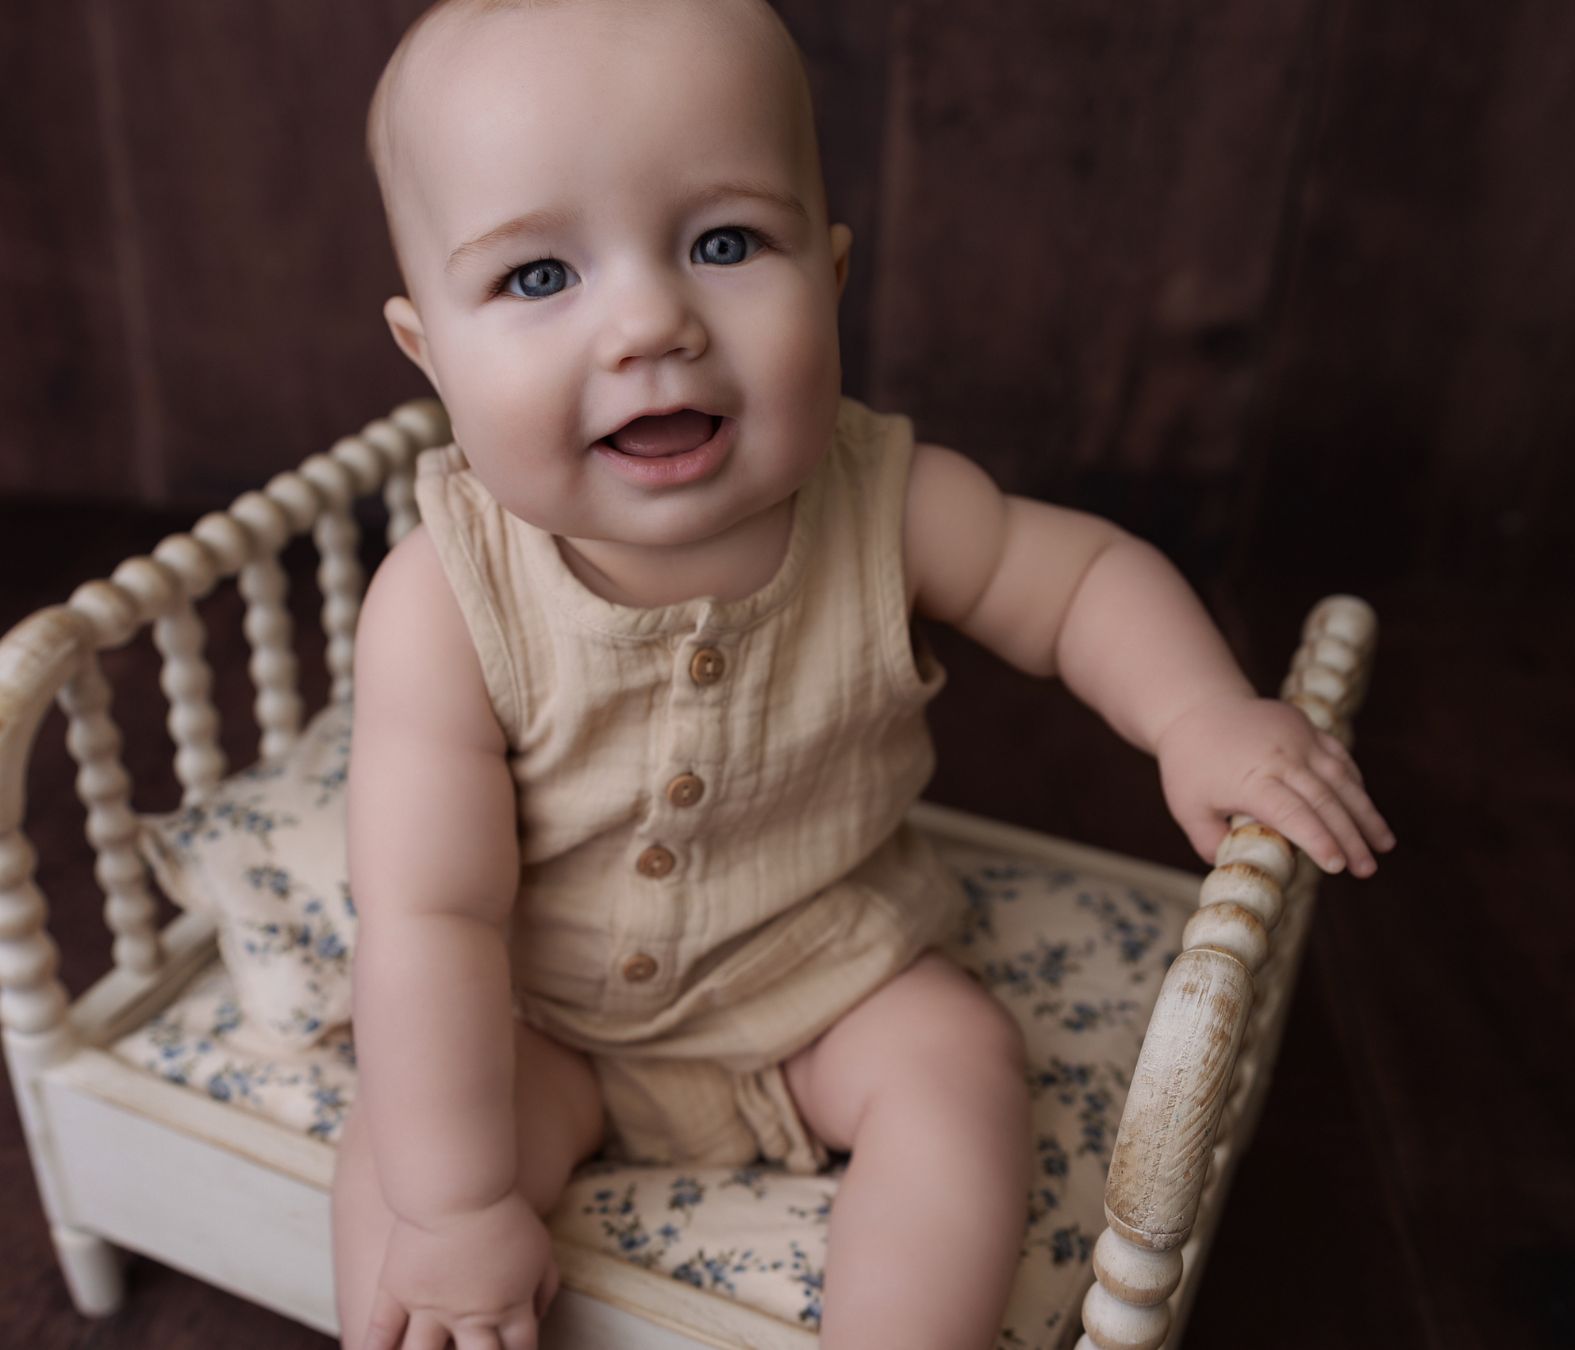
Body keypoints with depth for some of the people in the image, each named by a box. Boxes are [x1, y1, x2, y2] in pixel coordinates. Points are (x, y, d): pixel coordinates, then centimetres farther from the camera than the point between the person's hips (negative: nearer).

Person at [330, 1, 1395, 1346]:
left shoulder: (886, 504, -21)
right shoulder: (444, 605, -28)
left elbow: (1082, 570, -3)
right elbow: (429, 917, -25)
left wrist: (1202, 716, -20)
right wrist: (458, 1208, -22)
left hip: (833, 973, 2)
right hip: (544, 1022, -1)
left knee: (958, 1057, -18)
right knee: (398, 1154, -18)